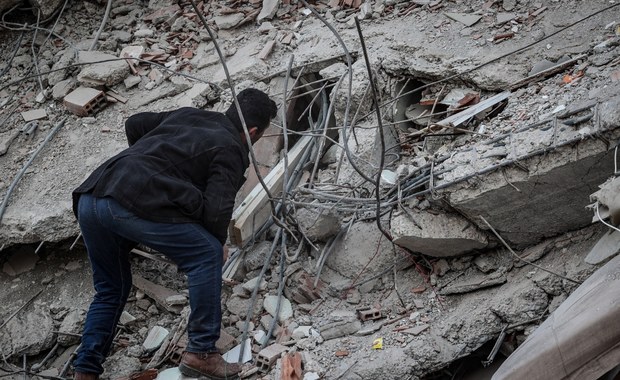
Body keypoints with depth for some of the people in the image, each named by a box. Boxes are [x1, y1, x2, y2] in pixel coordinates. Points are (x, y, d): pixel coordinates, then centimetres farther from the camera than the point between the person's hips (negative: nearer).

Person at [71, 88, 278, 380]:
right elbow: (216, 211, -7)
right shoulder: (230, 150, 4)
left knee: (110, 290, 24)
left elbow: (134, 124, 34)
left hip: (88, 199, 8)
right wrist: (218, 242, 13)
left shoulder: (187, 115, 25)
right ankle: (200, 352, 1)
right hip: (132, 202, -8)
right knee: (207, 254, 1)